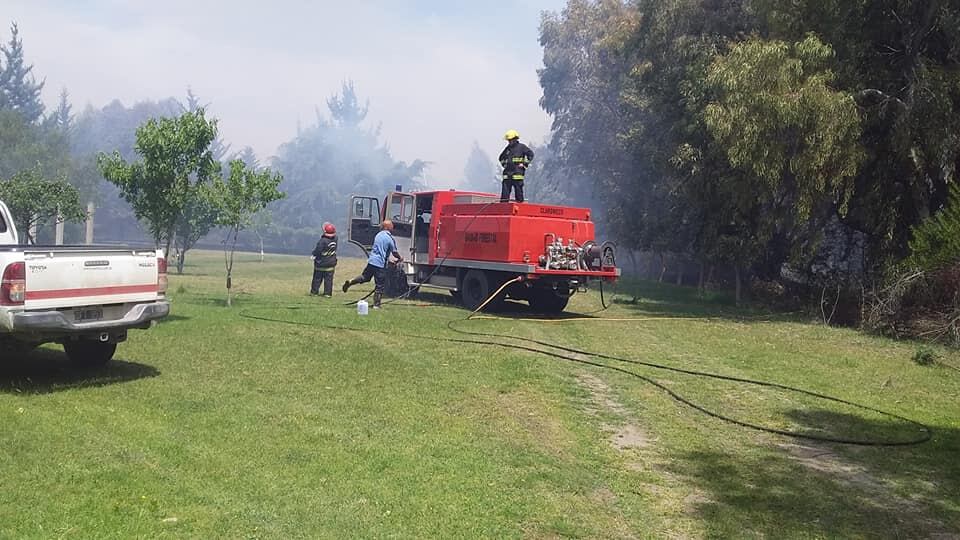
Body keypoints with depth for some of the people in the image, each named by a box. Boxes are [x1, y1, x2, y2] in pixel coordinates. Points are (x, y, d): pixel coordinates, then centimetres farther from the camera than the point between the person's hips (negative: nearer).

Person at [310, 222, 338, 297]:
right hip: (331, 263, 4)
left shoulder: (323, 241, -22)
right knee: (328, 279, 8)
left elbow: (317, 251, -21)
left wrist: (314, 253, 0)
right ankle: (328, 293, 7)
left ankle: (314, 292, 14)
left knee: (317, 278, 8)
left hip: (321, 263, -4)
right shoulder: (335, 239, -6)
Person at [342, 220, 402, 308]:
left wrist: (388, 260, 26)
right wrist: (400, 258, 18)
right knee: (380, 285, 3)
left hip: (371, 260, 6)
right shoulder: (390, 238, -10)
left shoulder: (378, 235, 12)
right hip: (380, 264, -6)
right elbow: (394, 252, -3)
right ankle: (376, 305, 6)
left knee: (365, 277, 25)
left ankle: (350, 282, 7)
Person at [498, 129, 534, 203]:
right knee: (505, 189, 1)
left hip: (517, 173, -5)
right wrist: (503, 164, 17)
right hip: (507, 173, 5)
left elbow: (531, 154, -5)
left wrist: (525, 164, -7)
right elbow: (501, 157, 33)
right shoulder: (507, 148, 17)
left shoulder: (521, 147, 0)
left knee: (518, 189, -3)